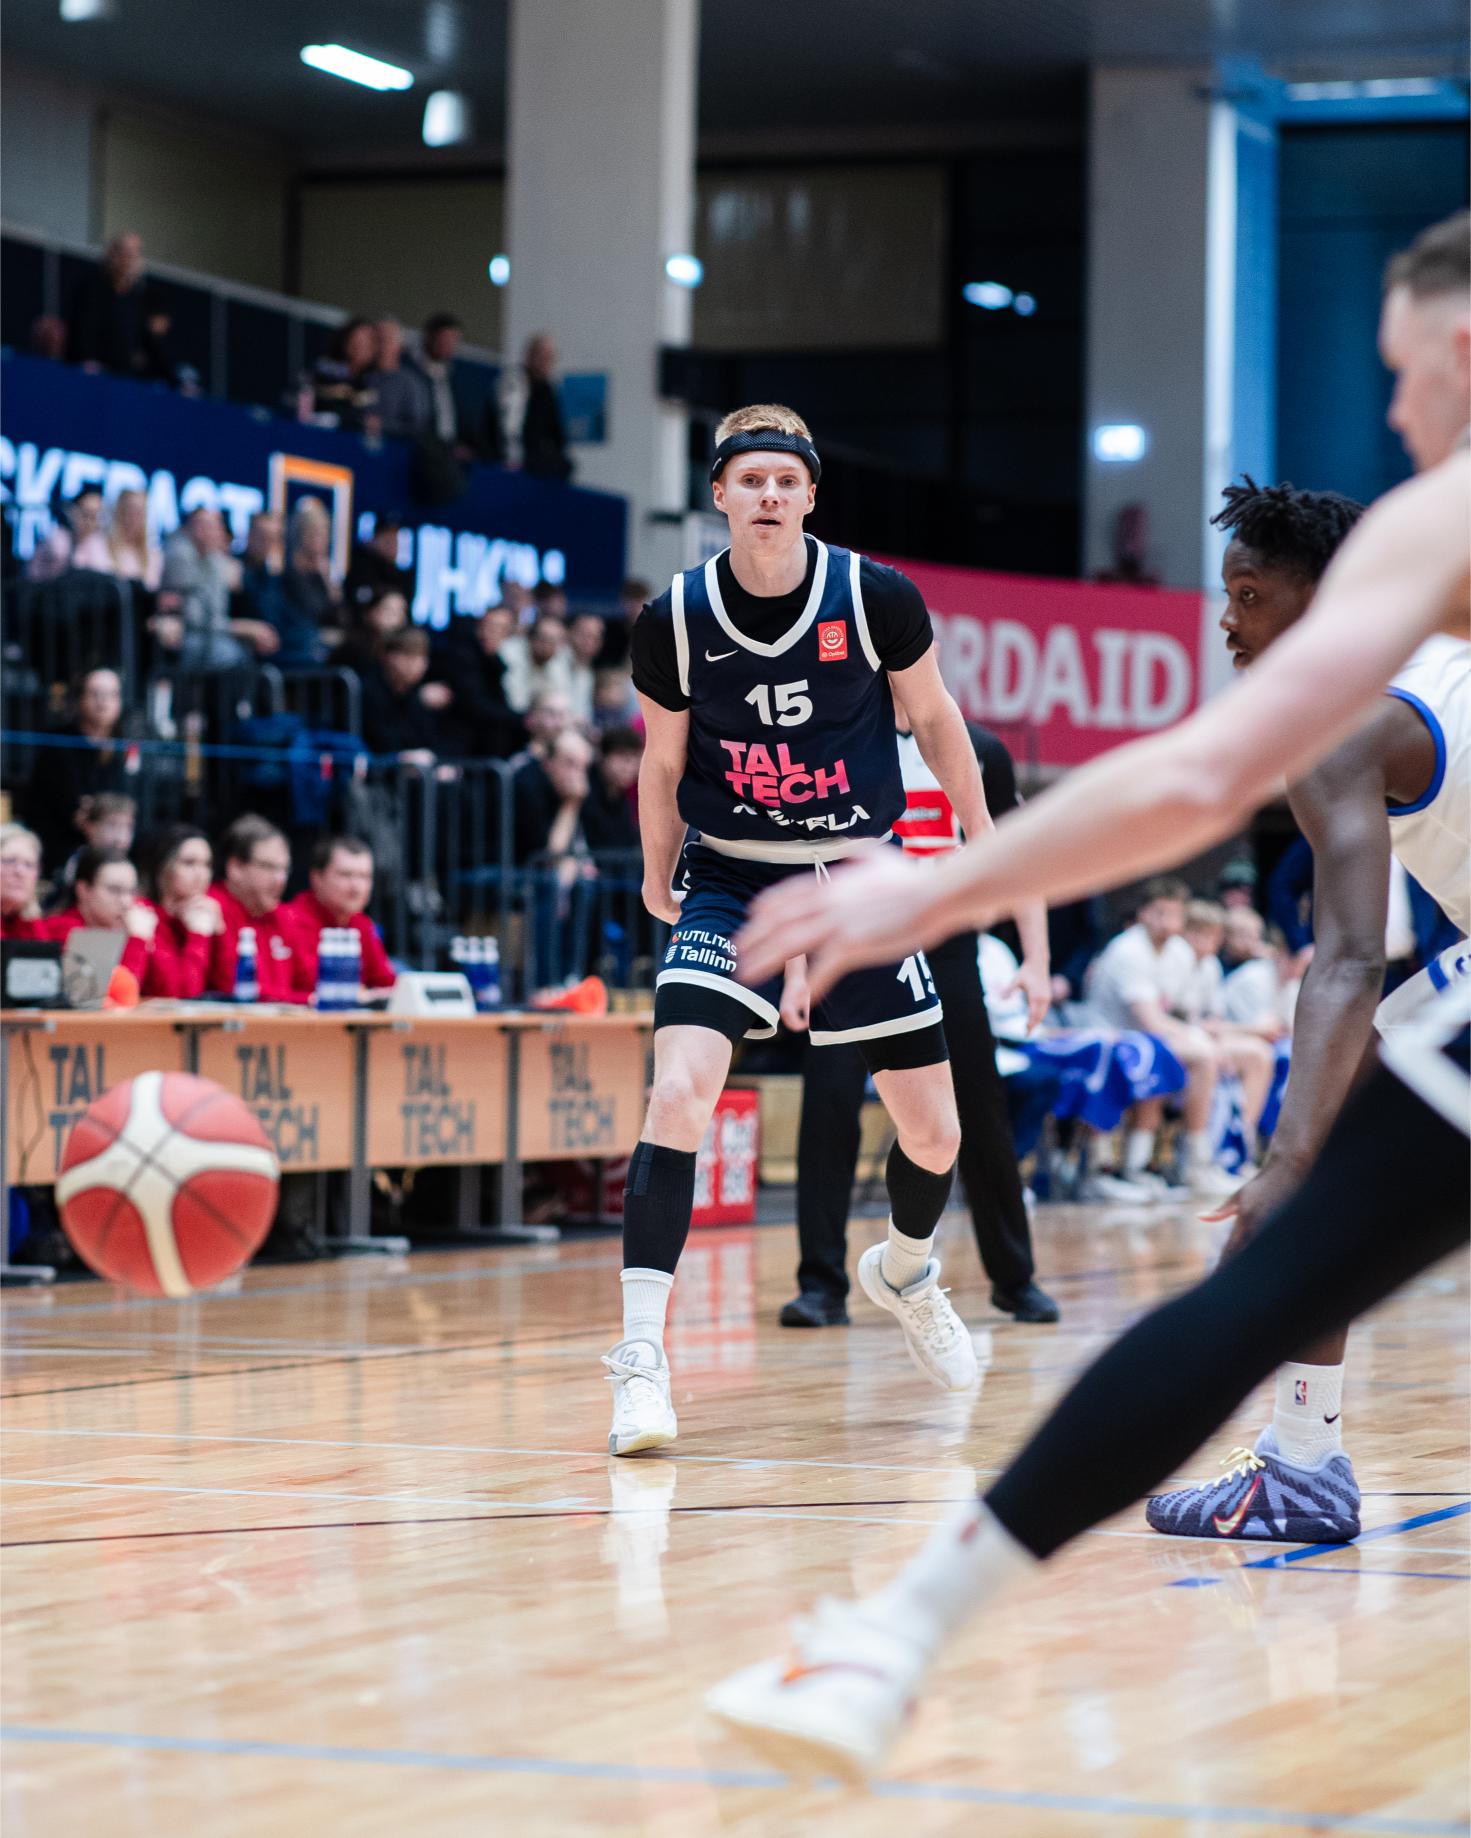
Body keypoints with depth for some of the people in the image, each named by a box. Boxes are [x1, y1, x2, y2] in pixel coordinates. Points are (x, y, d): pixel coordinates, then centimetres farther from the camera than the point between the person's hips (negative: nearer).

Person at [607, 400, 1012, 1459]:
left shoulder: (876, 597, -9)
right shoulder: (676, 620, -9)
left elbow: (933, 717, 7)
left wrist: (982, 837, 11)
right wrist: (657, 878, 15)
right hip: (730, 882, -1)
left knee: (934, 1133, 8)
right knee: (680, 1093, -24)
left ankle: (905, 1272, 43)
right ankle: (642, 1358, -20)